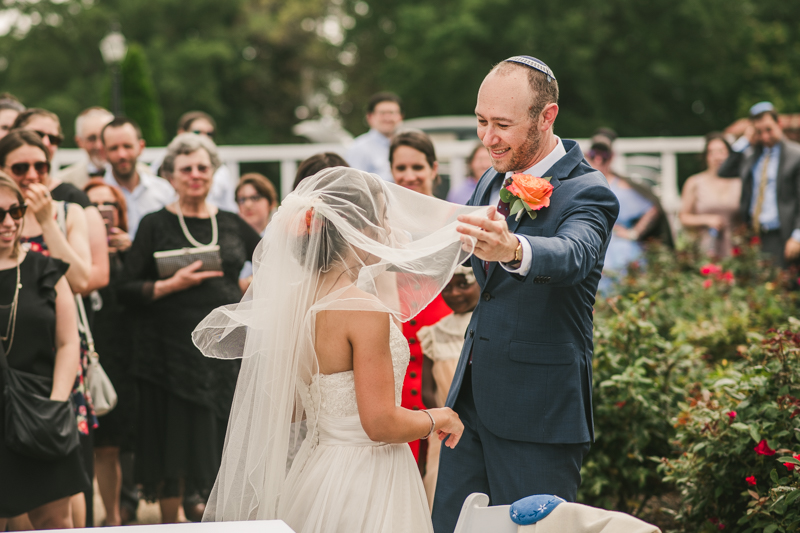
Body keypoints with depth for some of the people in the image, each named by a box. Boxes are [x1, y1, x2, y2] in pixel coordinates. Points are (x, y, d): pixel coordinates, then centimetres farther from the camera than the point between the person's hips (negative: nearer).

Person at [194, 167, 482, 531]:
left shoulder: (296, 300, 3)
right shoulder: (364, 309, -20)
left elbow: (286, 407, 11)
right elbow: (381, 424, -22)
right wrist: (437, 419, -5)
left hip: (317, 470, 9)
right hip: (366, 488, -8)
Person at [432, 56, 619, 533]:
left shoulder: (587, 193, -16)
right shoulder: (494, 182, 9)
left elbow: (574, 256, -38)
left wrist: (513, 250, -57)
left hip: (538, 414, -8)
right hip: (473, 402, 8)